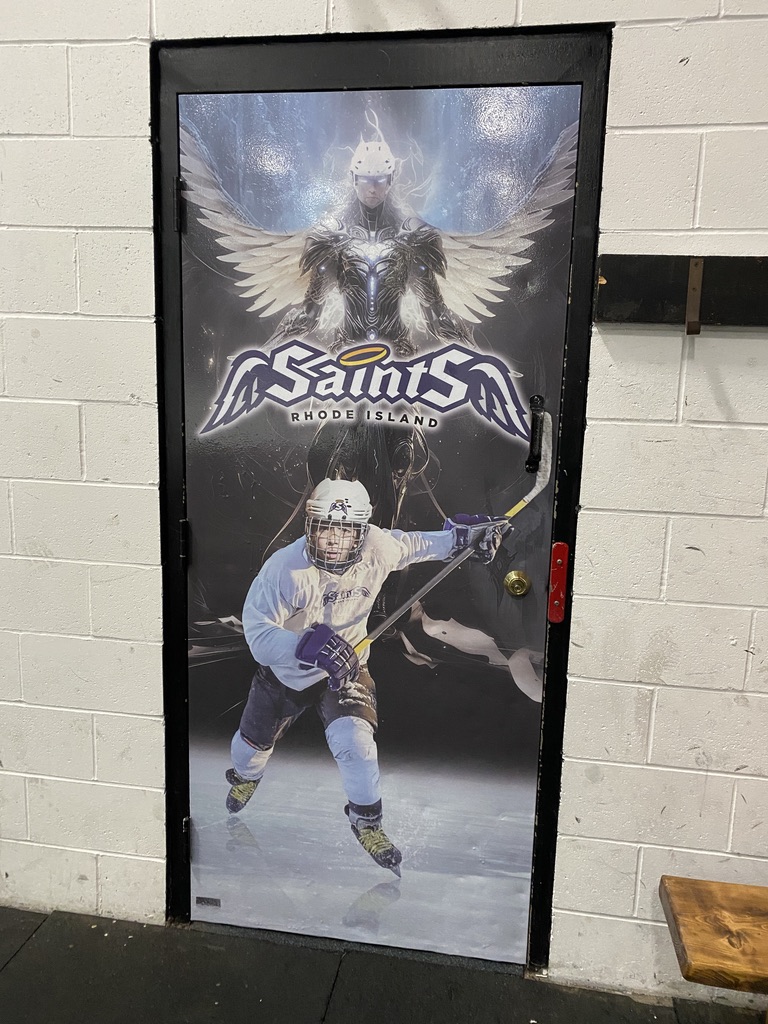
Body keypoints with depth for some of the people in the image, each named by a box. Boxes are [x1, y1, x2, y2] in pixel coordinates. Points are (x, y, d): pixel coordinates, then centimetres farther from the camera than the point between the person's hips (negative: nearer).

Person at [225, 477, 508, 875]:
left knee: (354, 741, -22)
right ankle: (245, 778, 64)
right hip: (283, 670, 0)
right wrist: (307, 645, -51)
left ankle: (367, 820, 10)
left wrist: (460, 535, -7)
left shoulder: (377, 549, -25)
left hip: (345, 667, 0)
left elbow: (415, 545, -2)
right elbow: (257, 632, -35)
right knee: (256, 738, 24)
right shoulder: (283, 568, -35)